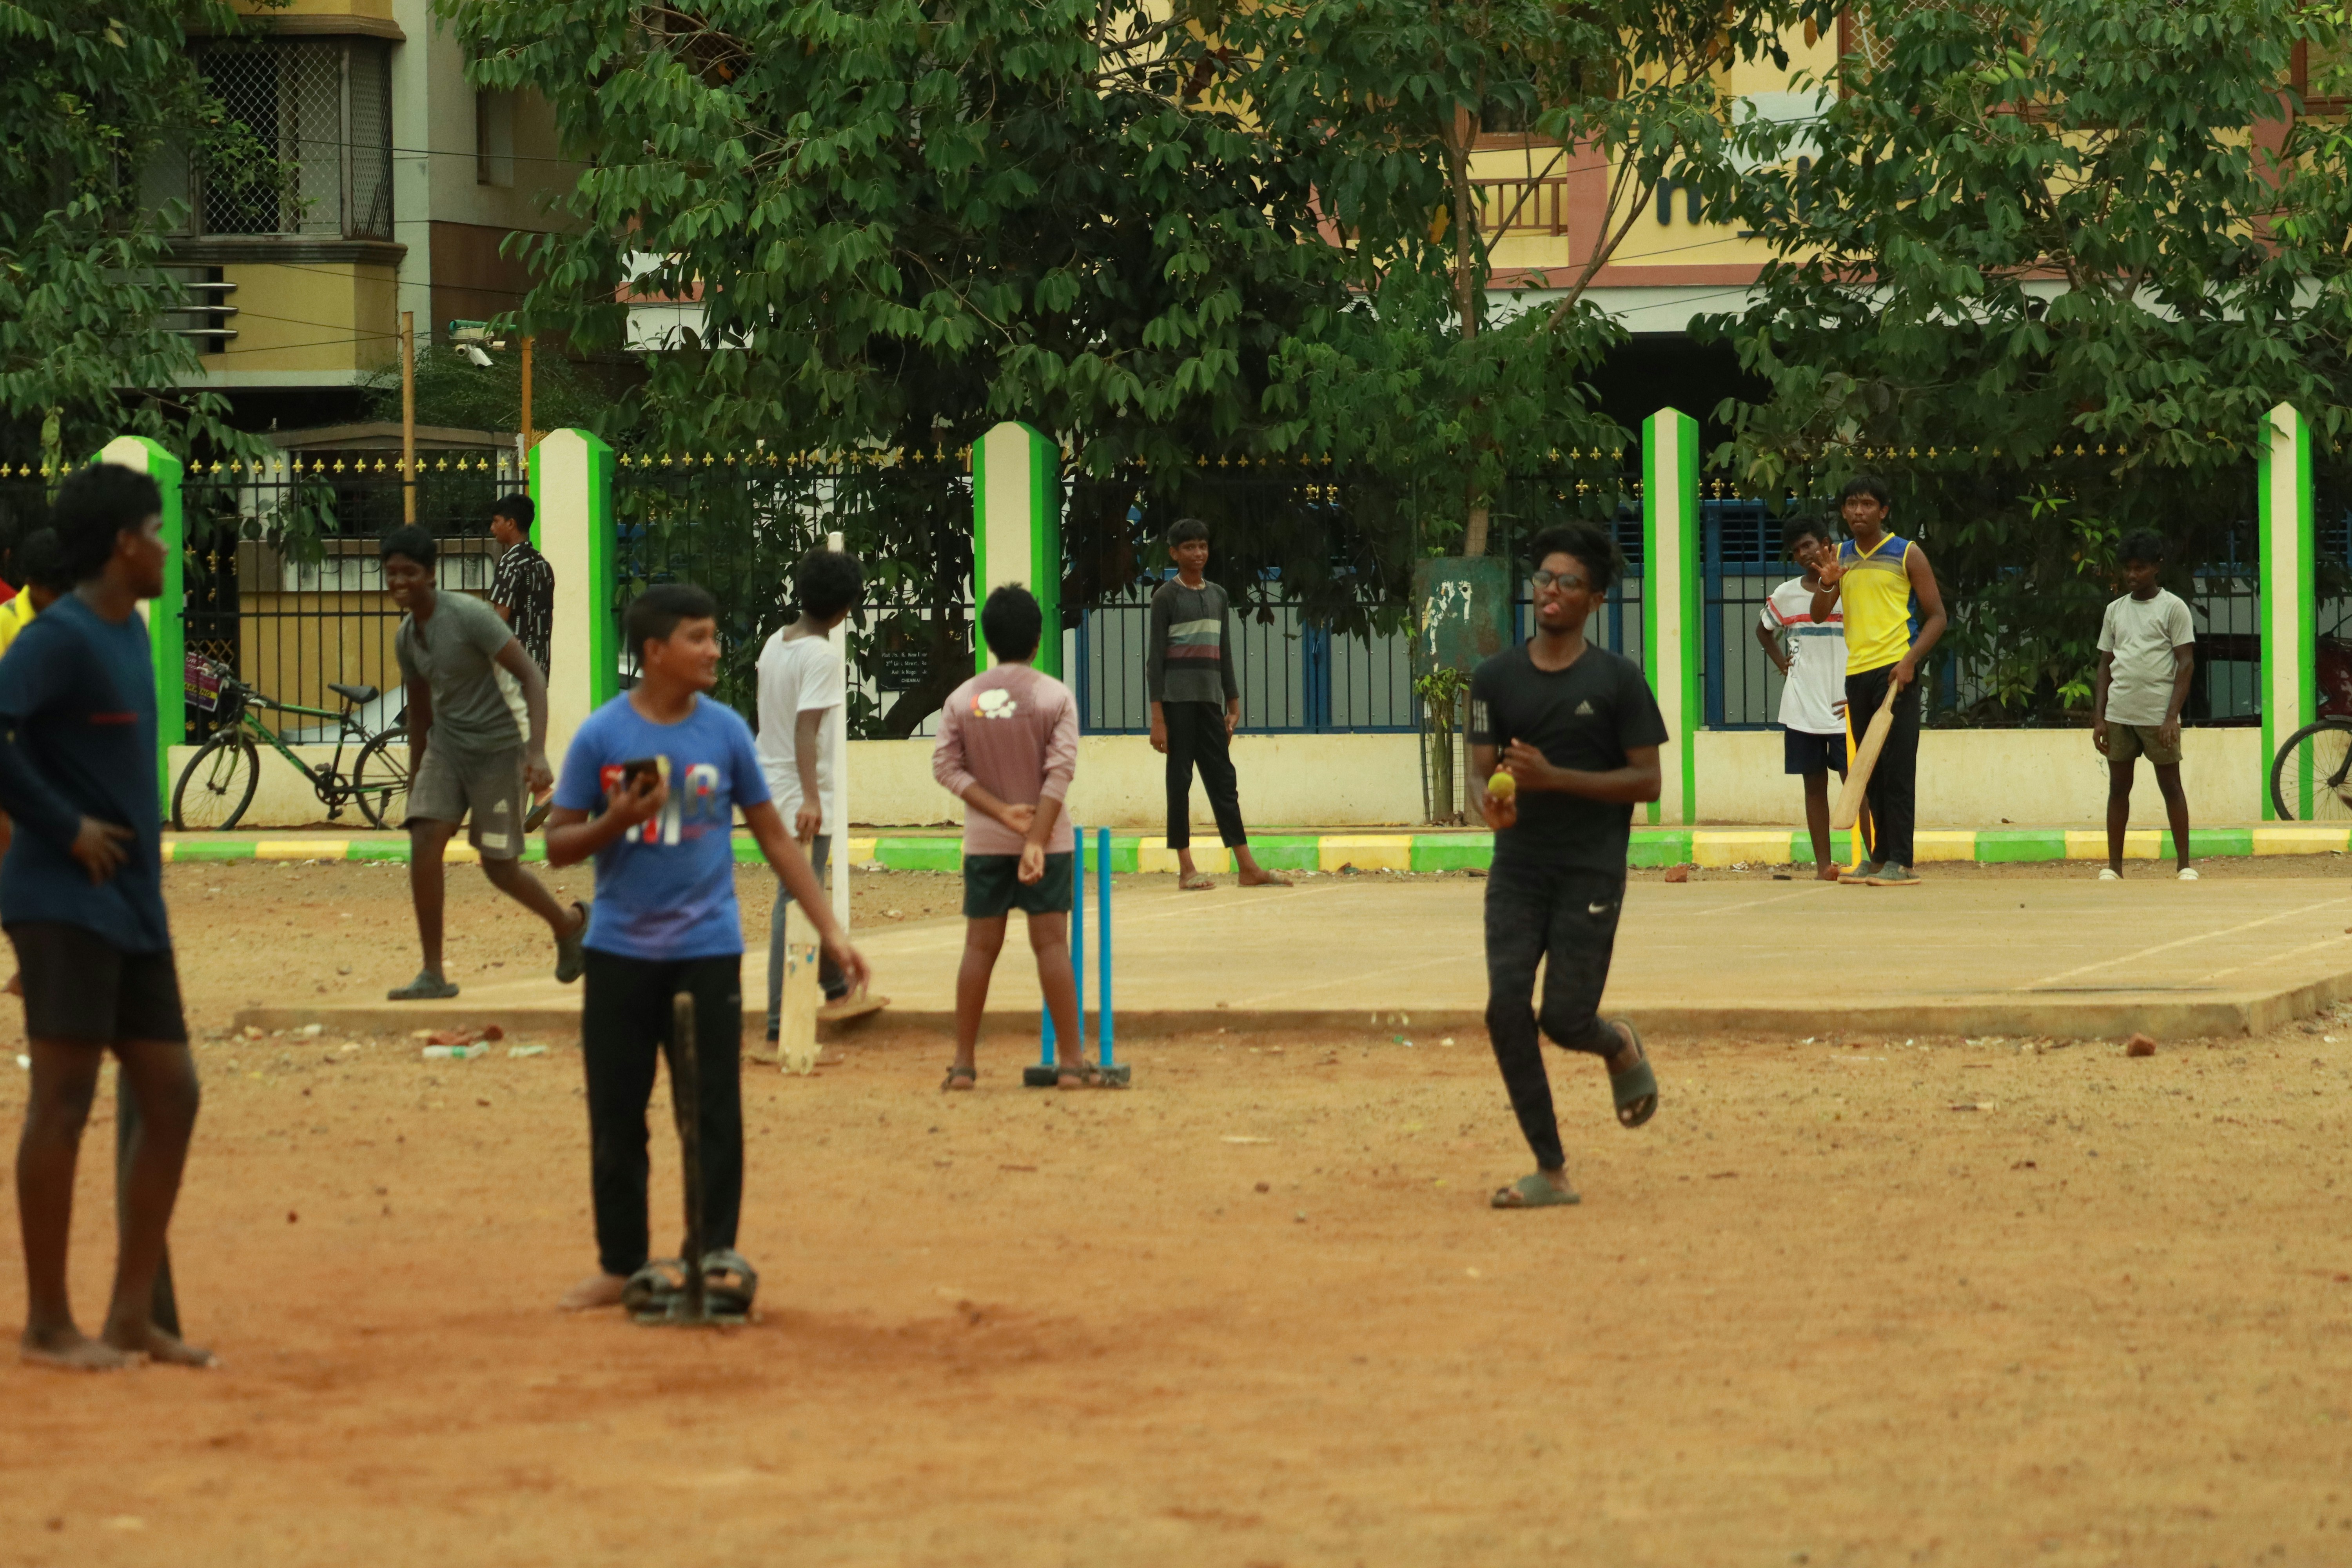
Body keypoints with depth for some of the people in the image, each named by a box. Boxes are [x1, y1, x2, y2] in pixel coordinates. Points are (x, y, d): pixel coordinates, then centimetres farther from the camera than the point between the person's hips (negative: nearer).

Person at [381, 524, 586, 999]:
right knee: (424, 844, -13)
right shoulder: (406, 637, 4)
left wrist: (537, 752, -31)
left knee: (500, 869, 0)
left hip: (497, 750, -6)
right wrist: (415, 782, 24)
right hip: (446, 747, 6)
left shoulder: (469, 616, -19)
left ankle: (570, 923, 31)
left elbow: (531, 676, -21)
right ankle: (433, 975, -8)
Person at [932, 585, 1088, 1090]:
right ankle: (1071, 1059, -1)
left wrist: (1002, 812, -11)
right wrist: (1036, 841, -16)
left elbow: (947, 766, -5)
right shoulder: (1056, 697, -6)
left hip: (984, 842, 2)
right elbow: (1060, 772, -13)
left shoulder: (962, 699, 1)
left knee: (980, 947, 6)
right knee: (1052, 944, 0)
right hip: (1047, 839, -2)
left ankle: (964, 1061, 6)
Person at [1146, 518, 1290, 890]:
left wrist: (1233, 705, 15)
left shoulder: (1218, 596, 15)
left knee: (1223, 779, 4)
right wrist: (1157, 717, -11)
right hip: (1178, 701, -6)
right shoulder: (1167, 598, -3)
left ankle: (1248, 867, 2)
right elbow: (1155, 658, -6)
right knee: (1180, 779, -4)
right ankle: (1186, 869, -2)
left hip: (1210, 701, 6)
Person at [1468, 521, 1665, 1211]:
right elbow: (1480, 771, 7)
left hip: (1591, 873, -3)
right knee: (1507, 1010, -11)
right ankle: (1552, 1172, -3)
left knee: (1565, 1019, -7)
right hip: (1518, 868, 3)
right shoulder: (1496, 677, 7)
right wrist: (1488, 801, -19)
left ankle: (1620, 1047, 32)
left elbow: (1648, 782, -4)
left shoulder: (1618, 680, -3)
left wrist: (1555, 778, -17)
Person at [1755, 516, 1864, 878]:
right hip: (1801, 709, 3)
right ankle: (1823, 864, 5)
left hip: (1843, 709, -3)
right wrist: (1781, 663, 11)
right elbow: (1763, 631, 28)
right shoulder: (1785, 595, 8)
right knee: (1814, 784, 4)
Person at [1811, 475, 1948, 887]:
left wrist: (1910, 660, -16)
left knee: (1897, 768, -9)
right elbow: (1819, 615, 13)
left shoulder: (1907, 556, -1)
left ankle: (1901, 862, -10)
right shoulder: (1841, 557, 14)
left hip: (1895, 671, -6)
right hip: (1857, 673, 6)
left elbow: (1936, 616, -2)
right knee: (1872, 771, 9)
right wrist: (1827, 585, -9)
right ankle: (1880, 856, 15)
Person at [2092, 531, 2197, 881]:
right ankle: (2114, 868, 8)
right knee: (2118, 787, 5)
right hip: (2119, 715, 4)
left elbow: (2186, 663, -5)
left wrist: (2172, 717, -14)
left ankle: (2185, 865, 4)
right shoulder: (2115, 610, 13)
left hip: (2158, 716, -4)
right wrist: (2099, 718, 5)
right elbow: (2105, 665, 14)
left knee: (2171, 786, 0)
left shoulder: (2173, 607, -1)